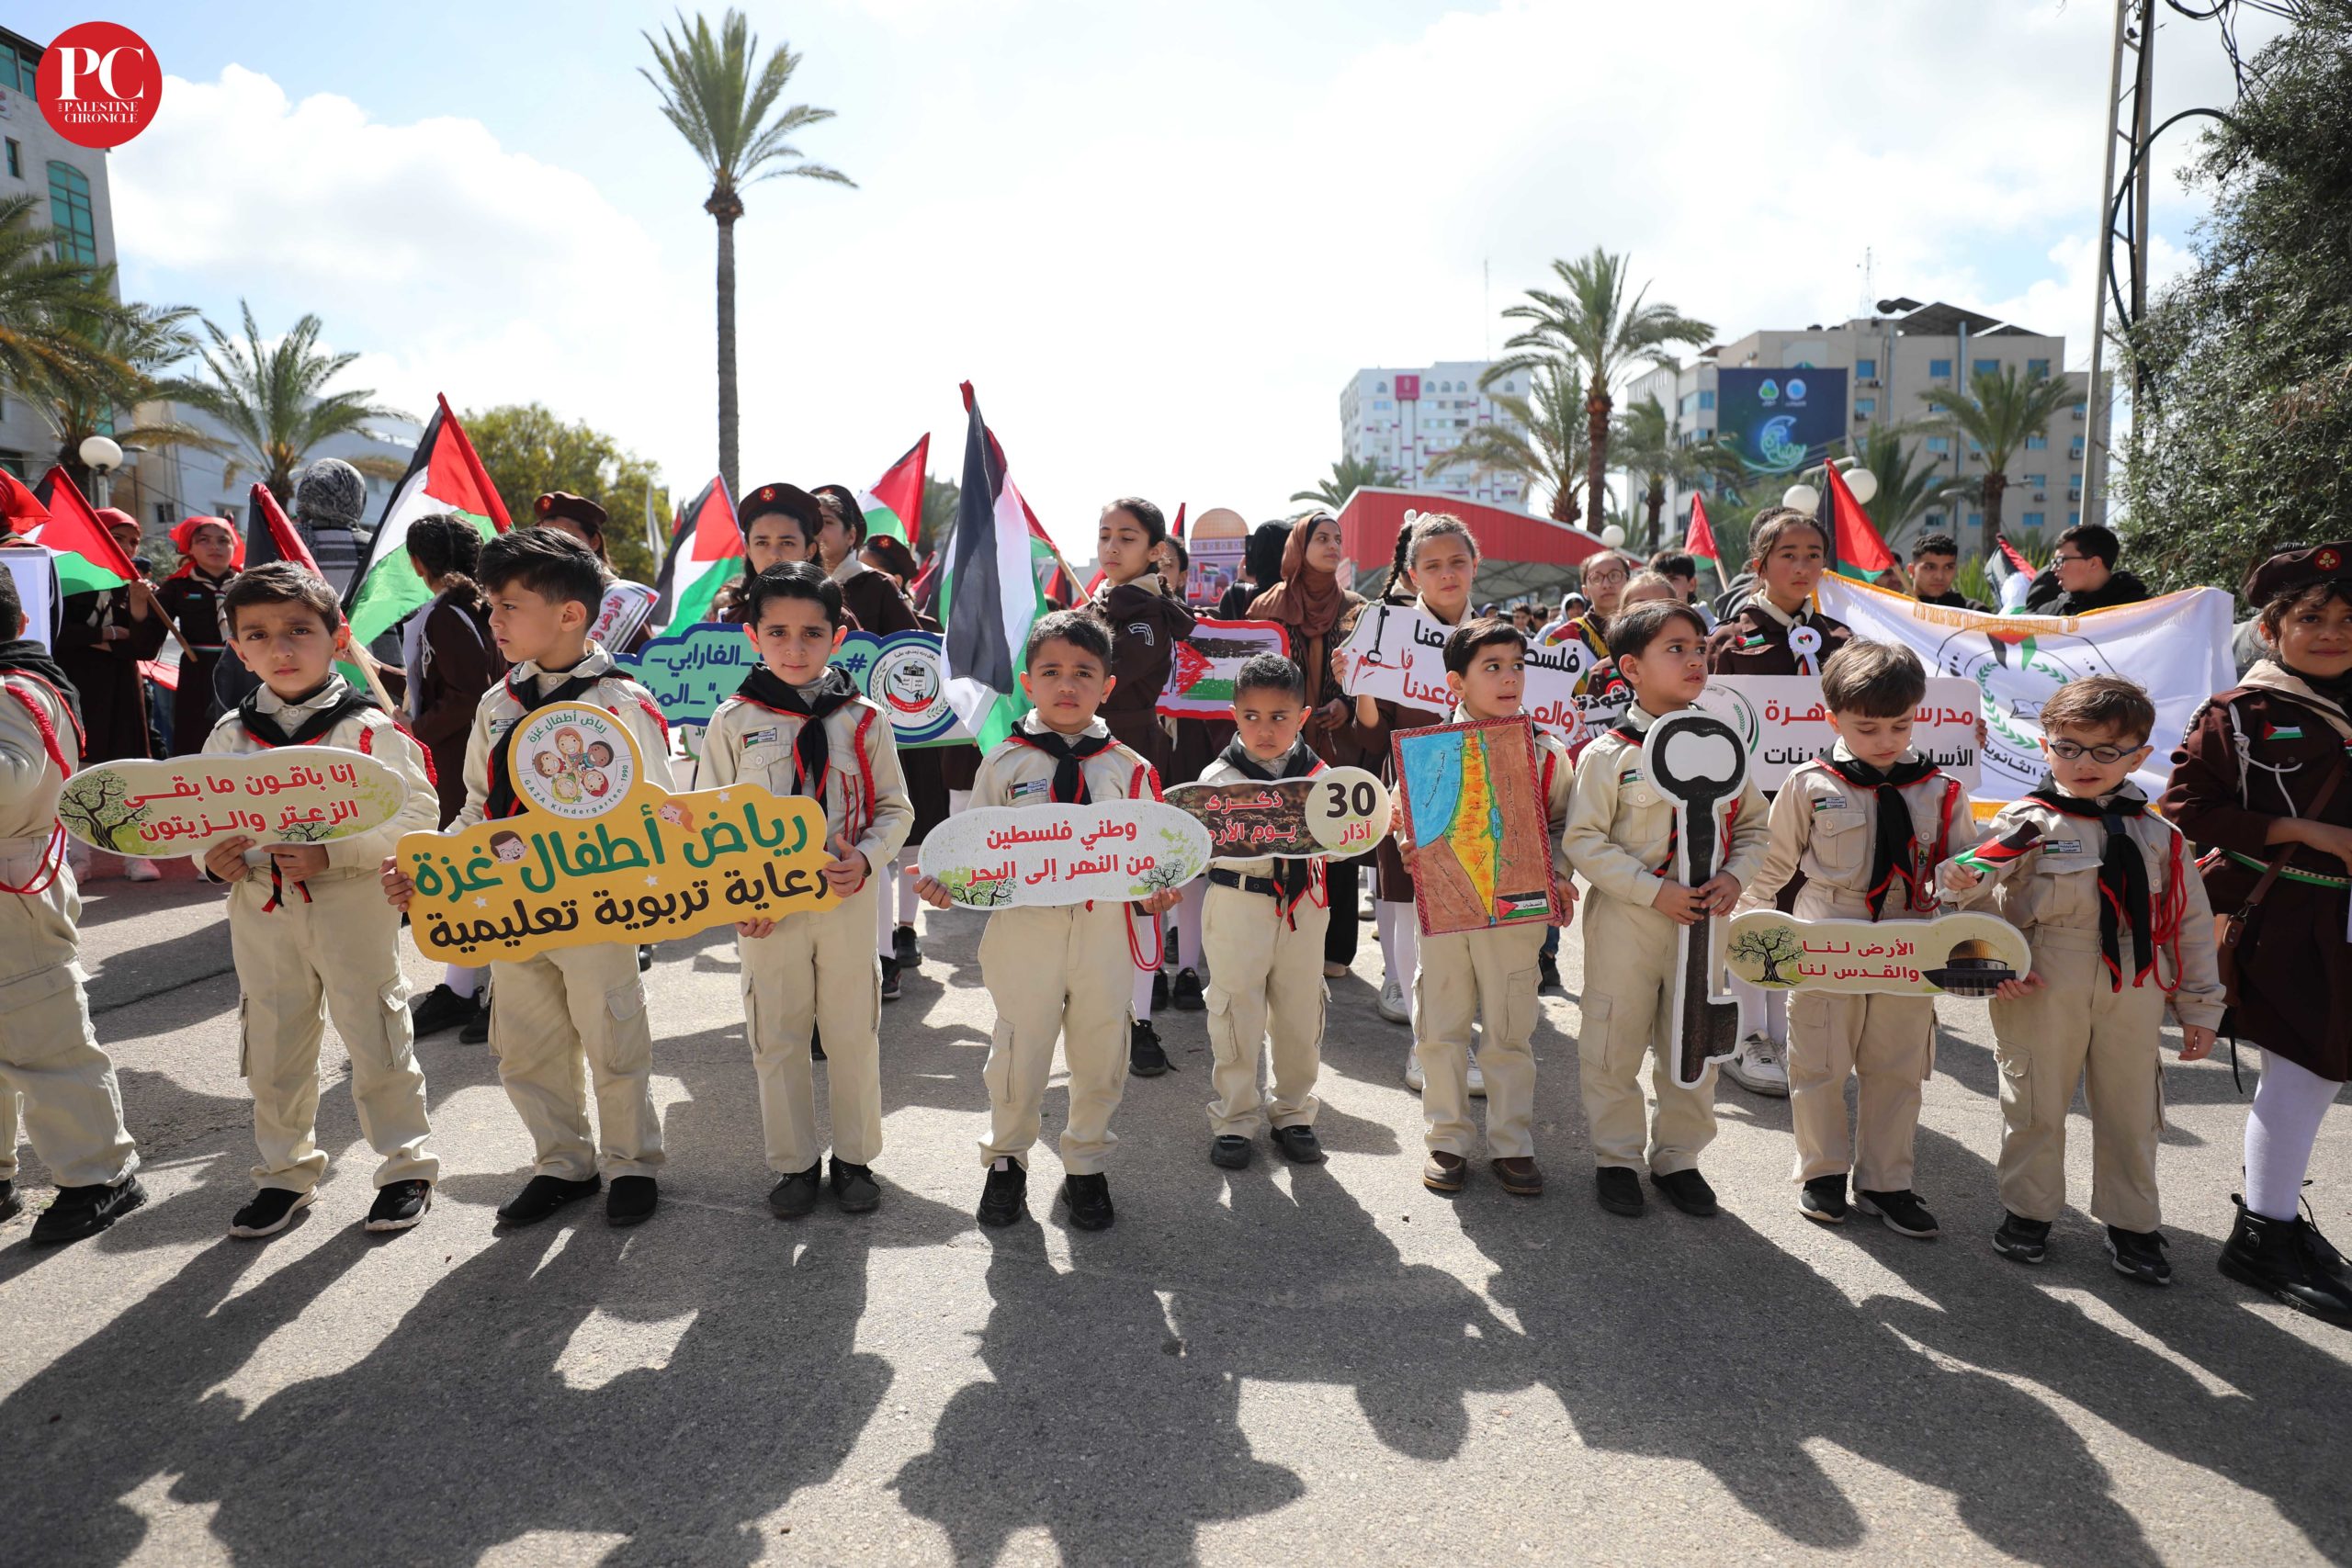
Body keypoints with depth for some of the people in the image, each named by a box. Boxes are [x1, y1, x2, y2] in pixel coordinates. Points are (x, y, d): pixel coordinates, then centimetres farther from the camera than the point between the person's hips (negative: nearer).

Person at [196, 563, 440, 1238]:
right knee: (272, 1049, 15)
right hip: (261, 910, 5)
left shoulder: (369, 727, -9)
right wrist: (212, 858, -7)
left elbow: (417, 812, -13)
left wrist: (331, 853, -22)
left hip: (351, 906, -5)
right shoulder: (230, 735, 7)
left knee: (376, 1042, 4)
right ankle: (285, 1171, 32)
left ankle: (406, 1166, 19)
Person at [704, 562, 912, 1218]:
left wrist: (866, 859, -15)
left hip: (848, 898, 0)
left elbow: (895, 808, 4)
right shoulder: (734, 720, -1)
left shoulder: (864, 719, -1)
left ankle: (855, 1157, 28)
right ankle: (795, 1163, 28)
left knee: (853, 1033, 10)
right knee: (777, 1037, 10)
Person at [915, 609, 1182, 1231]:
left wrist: (1157, 891, -12)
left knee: (1100, 1056, 12)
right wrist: (946, 884, -12)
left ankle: (1086, 1167, 35)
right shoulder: (1005, 762, 2)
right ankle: (1006, 1162, 34)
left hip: (1105, 928, 1)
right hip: (1024, 926, -1)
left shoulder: (1128, 768, 4)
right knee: (1019, 1053, 9)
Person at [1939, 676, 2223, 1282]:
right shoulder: (2025, 823, -4)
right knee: (2036, 1105, 9)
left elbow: (2190, 924, 10)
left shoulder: (2158, 835, 6)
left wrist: (2200, 1007, 10)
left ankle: (2131, 1225, 32)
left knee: (2131, 1112, 14)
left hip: (2133, 999, 3)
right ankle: (2028, 1212, 27)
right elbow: (1992, 902, -5)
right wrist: (1968, 886, -29)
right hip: (2041, 993, -3)